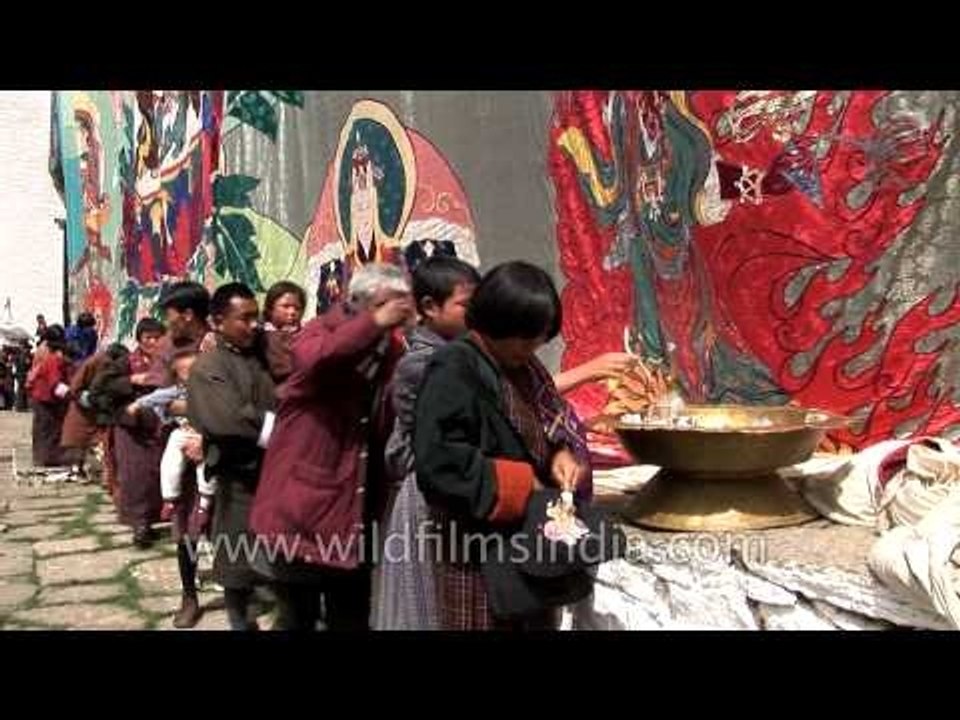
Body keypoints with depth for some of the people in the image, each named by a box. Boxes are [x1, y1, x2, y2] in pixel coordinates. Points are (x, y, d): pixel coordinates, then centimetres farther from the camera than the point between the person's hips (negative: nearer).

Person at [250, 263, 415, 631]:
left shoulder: (392, 349, 4)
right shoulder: (323, 329, -7)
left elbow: (391, 425, -1)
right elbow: (312, 358, -33)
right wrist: (376, 323, -33)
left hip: (356, 507, 4)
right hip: (305, 498, -4)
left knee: (352, 617, 16)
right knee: (299, 615, 9)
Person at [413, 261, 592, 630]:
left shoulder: (524, 366, 10)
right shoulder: (454, 369, -16)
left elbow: (553, 419, 19)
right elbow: (438, 462, -25)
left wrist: (562, 454, -5)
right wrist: (519, 486, -20)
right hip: (478, 554, -8)